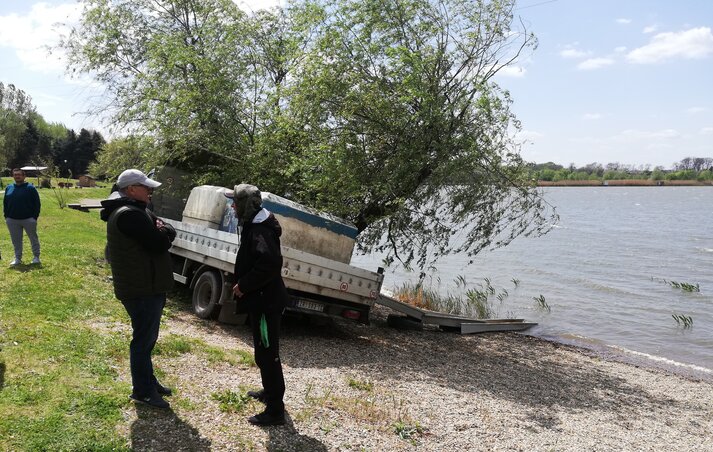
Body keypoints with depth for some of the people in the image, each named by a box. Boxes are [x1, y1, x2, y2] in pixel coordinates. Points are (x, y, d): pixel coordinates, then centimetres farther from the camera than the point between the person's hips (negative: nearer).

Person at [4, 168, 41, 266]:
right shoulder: (8, 188, 9)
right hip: (12, 220, 4)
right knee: (16, 240, 9)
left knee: (33, 238, 5)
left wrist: (35, 216, -10)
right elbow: (5, 203, 16)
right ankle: (18, 259, 18)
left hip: (29, 219, -4)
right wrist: (6, 216, 7)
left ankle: (36, 257, 16)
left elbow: (37, 203, -4)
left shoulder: (30, 188, -4)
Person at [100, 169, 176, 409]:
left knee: (148, 337, 20)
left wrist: (161, 232, -13)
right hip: (141, 290, -10)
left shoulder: (138, 210, 13)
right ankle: (143, 391, 13)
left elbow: (170, 232, 8)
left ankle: (148, 381, 34)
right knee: (143, 340, 1)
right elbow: (159, 244, -25)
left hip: (150, 287, 10)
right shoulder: (128, 215, -21)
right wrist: (162, 234, -5)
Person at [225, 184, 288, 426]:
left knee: (267, 354, -4)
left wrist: (243, 285, -25)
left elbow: (269, 263, -36)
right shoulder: (255, 226, 13)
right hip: (263, 299, 11)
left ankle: (275, 410, 4)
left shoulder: (260, 231, -21)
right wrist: (243, 283, 8)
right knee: (264, 351, 23)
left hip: (266, 302, -11)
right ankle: (269, 392, 40)